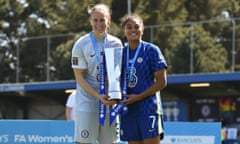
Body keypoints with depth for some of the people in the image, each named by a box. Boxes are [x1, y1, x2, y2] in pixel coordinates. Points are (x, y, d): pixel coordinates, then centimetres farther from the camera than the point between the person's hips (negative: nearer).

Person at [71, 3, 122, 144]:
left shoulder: (116, 43, 5)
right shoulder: (81, 44, -6)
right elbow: (79, 77, -6)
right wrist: (98, 96, -17)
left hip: (110, 102, 4)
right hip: (87, 103, -4)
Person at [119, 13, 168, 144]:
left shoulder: (151, 50, -3)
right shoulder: (121, 53, 11)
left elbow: (162, 82, -7)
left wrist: (138, 97, -13)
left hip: (149, 109, -5)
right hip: (129, 111, 5)